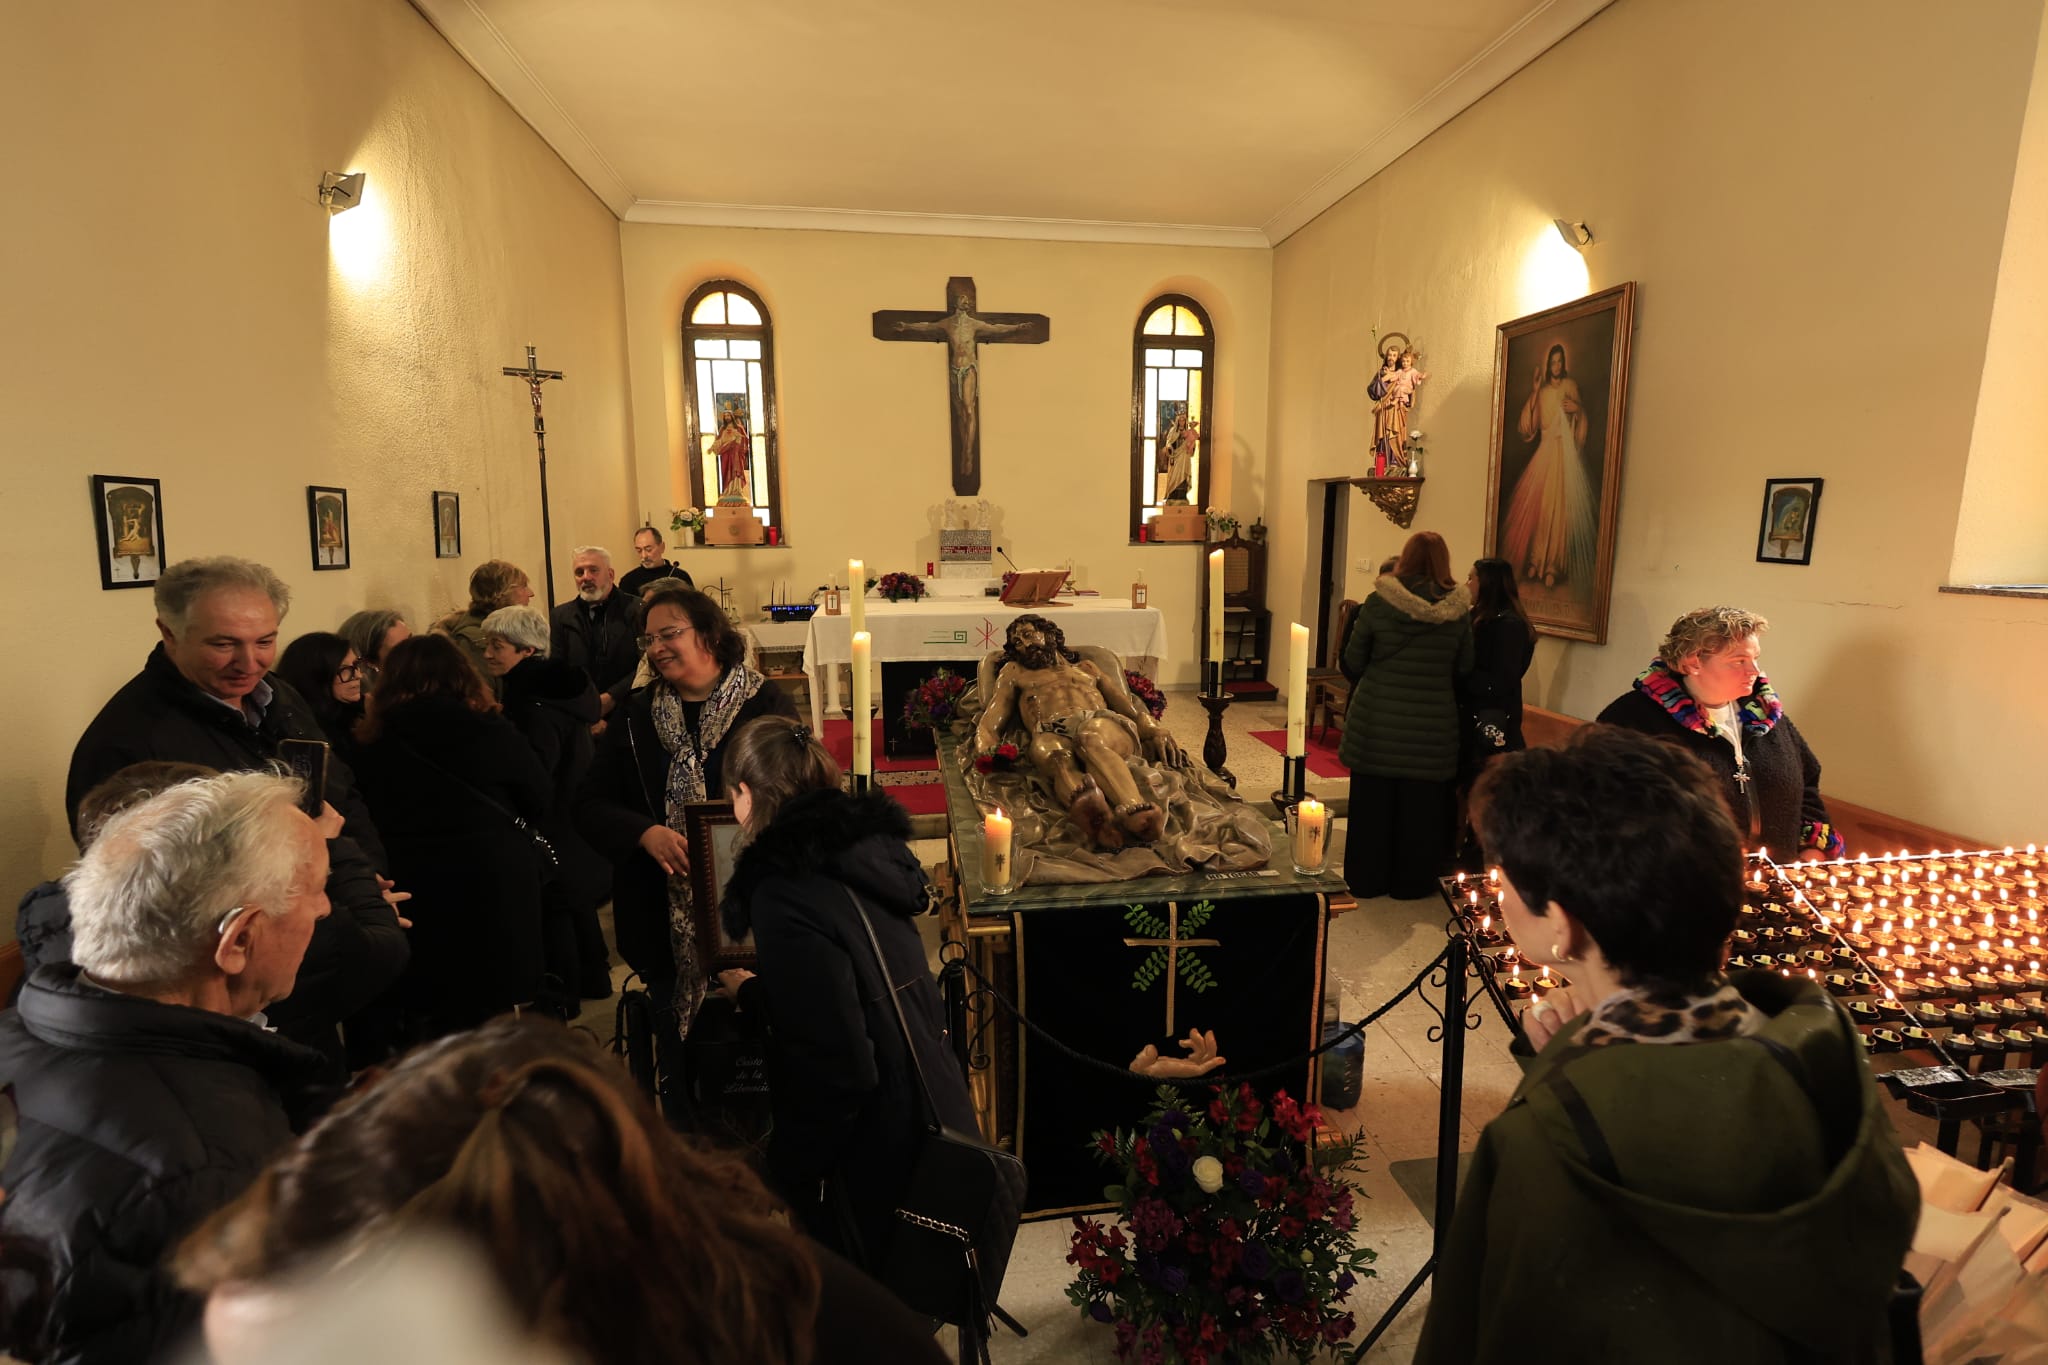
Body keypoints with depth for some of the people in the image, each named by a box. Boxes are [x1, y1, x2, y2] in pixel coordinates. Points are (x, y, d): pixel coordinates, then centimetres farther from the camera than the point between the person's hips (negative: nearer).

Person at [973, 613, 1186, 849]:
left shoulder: (1086, 668, 37)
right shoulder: (1014, 672, 37)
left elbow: (1131, 707, 24)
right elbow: (989, 723, 21)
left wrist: (1156, 732, 2)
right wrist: (985, 752, -3)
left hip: (1104, 725, 1)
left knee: (1090, 737, -39)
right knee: (1054, 754, -40)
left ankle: (1136, 815, -67)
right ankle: (1096, 818, -71)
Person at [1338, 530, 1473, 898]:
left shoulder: (1377, 602, -9)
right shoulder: (1459, 610, -4)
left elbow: (1352, 662, -5)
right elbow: (1464, 668, 3)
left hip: (1377, 720, 0)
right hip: (1432, 725, 1)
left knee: (1373, 802, 12)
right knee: (1420, 806, 12)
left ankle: (1368, 879, 23)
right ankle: (1412, 881, 24)